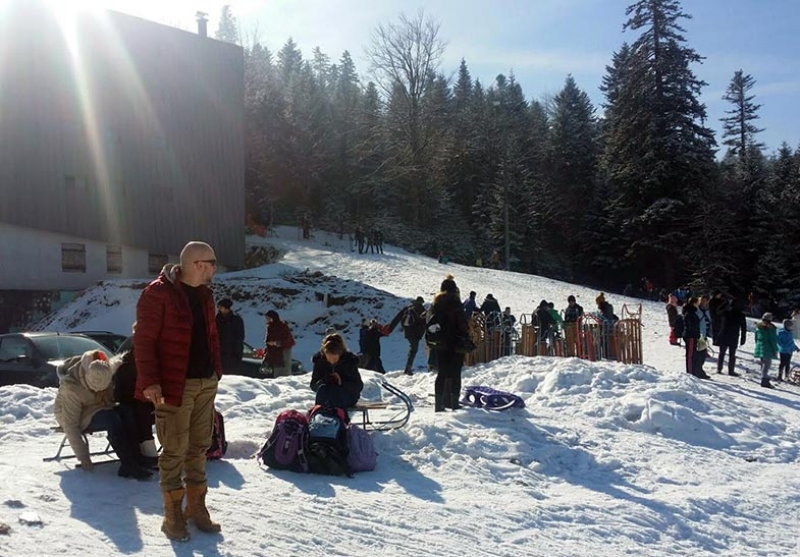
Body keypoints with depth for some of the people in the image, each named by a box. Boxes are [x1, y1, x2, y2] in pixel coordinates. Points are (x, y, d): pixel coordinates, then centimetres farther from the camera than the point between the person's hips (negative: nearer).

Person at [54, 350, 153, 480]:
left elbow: (111, 396, 3)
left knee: (127, 415, -26)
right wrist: (83, 457, -25)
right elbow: (70, 425, -26)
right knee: (112, 419, -34)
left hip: (99, 408, 6)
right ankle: (129, 465, -34)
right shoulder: (71, 388, -31)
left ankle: (135, 461, -31)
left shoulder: (103, 373, -18)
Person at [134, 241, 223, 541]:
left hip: (206, 382, 8)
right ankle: (173, 515, 14)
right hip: (174, 385, -7)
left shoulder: (204, 294, 13)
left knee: (199, 448, 14)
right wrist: (149, 381, -20)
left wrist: (216, 370, 13)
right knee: (175, 451, 1)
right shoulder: (158, 293, -12)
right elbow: (143, 339, -15)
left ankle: (196, 507, 26)